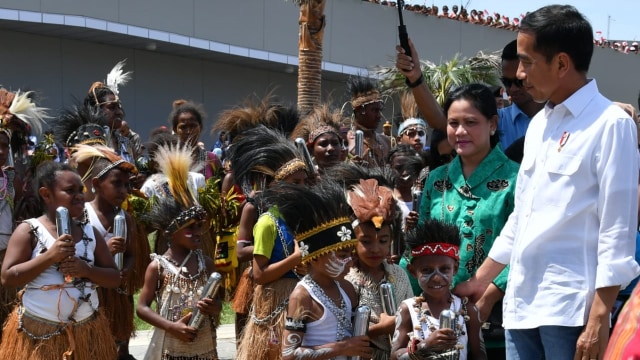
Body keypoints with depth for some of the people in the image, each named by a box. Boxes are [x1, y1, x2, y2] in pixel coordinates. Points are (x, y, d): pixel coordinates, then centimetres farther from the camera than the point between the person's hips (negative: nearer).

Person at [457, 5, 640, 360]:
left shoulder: (610, 124, -9)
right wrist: (480, 282, 23)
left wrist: (599, 320, -16)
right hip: (521, 302, 7)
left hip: (570, 307, -7)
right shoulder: (538, 124, 14)